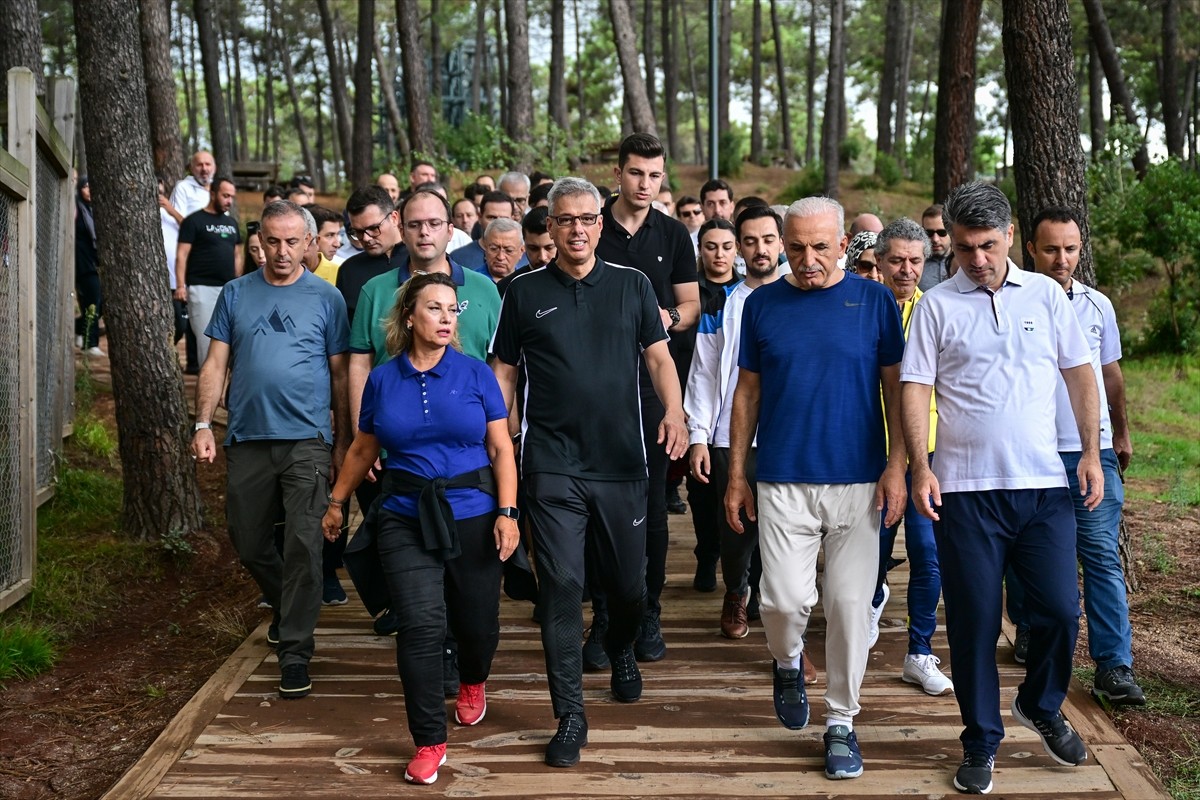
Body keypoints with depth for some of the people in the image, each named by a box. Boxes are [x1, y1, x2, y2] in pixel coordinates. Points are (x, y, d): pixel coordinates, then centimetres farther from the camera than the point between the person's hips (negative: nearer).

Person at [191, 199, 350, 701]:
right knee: (249, 544, 12)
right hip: (248, 439, 3)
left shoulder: (325, 298, 4)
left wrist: (343, 442, 2)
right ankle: (287, 609, 39)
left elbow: (340, 374, 4)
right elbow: (216, 364, 8)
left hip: (307, 440, -3)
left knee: (302, 546, -7)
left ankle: (295, 651, 2)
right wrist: (203, 424, -4)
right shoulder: (235, 294, 10)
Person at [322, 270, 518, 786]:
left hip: (472, 516, 0)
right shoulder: (382, 379, 3)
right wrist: (337, 502, 20)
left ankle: (473, 683, 47)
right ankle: (429, 743, 2)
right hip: (405, 519, 0)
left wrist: (507, 512, -10)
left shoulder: (476, 374, -1)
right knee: (420, 627, -10)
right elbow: (363, 449, 16)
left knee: (476, 622, 11)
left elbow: (501, 449, -1)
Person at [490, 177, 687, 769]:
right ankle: (569, 715, 5)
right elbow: (504, 372, 9)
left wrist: (674, 412, -14)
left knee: (628, 582, 12)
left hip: (621, 461, 2)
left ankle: (621, 649, 46)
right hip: (552, 465, -1)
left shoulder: (632, 286, 6)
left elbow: (658, 357, 4)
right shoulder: (525, 293, 4)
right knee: (561, 586, -5)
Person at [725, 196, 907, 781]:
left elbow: (896, 387, 3)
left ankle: (841, 724, 18)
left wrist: (896, 465, -6)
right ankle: (788, 665, 28)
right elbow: (748, 391, 8)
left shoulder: (874, 301, 1)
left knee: (849, 604, 2)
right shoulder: (763, 304, 4)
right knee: (784, 600, -6)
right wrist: (736, 474, 6)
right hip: (782, 482, 1)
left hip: (858, 481, 0)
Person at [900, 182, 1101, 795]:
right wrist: (920, 467, -11)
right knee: (973, 623, 4)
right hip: (965, 489, -1)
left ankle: (1041, 707, 30)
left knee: (1060, 610, 1)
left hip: (1044, 485, 2)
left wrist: (1091, 451, 4)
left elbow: (1080, 375, 11)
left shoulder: (1046, 295, 7)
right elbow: (915, 389, -1)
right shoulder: (935, 305, 2)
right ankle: (981, 742, 20)